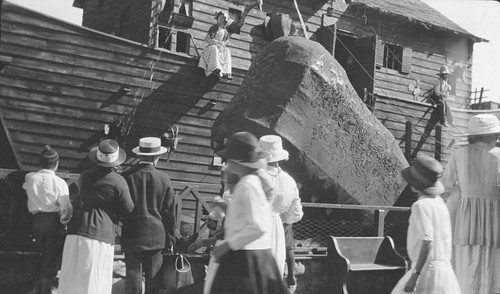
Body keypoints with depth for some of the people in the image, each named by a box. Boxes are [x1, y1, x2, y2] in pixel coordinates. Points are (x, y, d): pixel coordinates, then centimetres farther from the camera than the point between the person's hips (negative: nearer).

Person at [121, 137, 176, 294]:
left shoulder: (127, 177, -4)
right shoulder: (164, 179, -4)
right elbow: (169, 213, 1)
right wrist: (170, 240, 9)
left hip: (131, 236, 0)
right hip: (156, 237, 0)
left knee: (133, 275, 4)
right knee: (153, 278, 7)